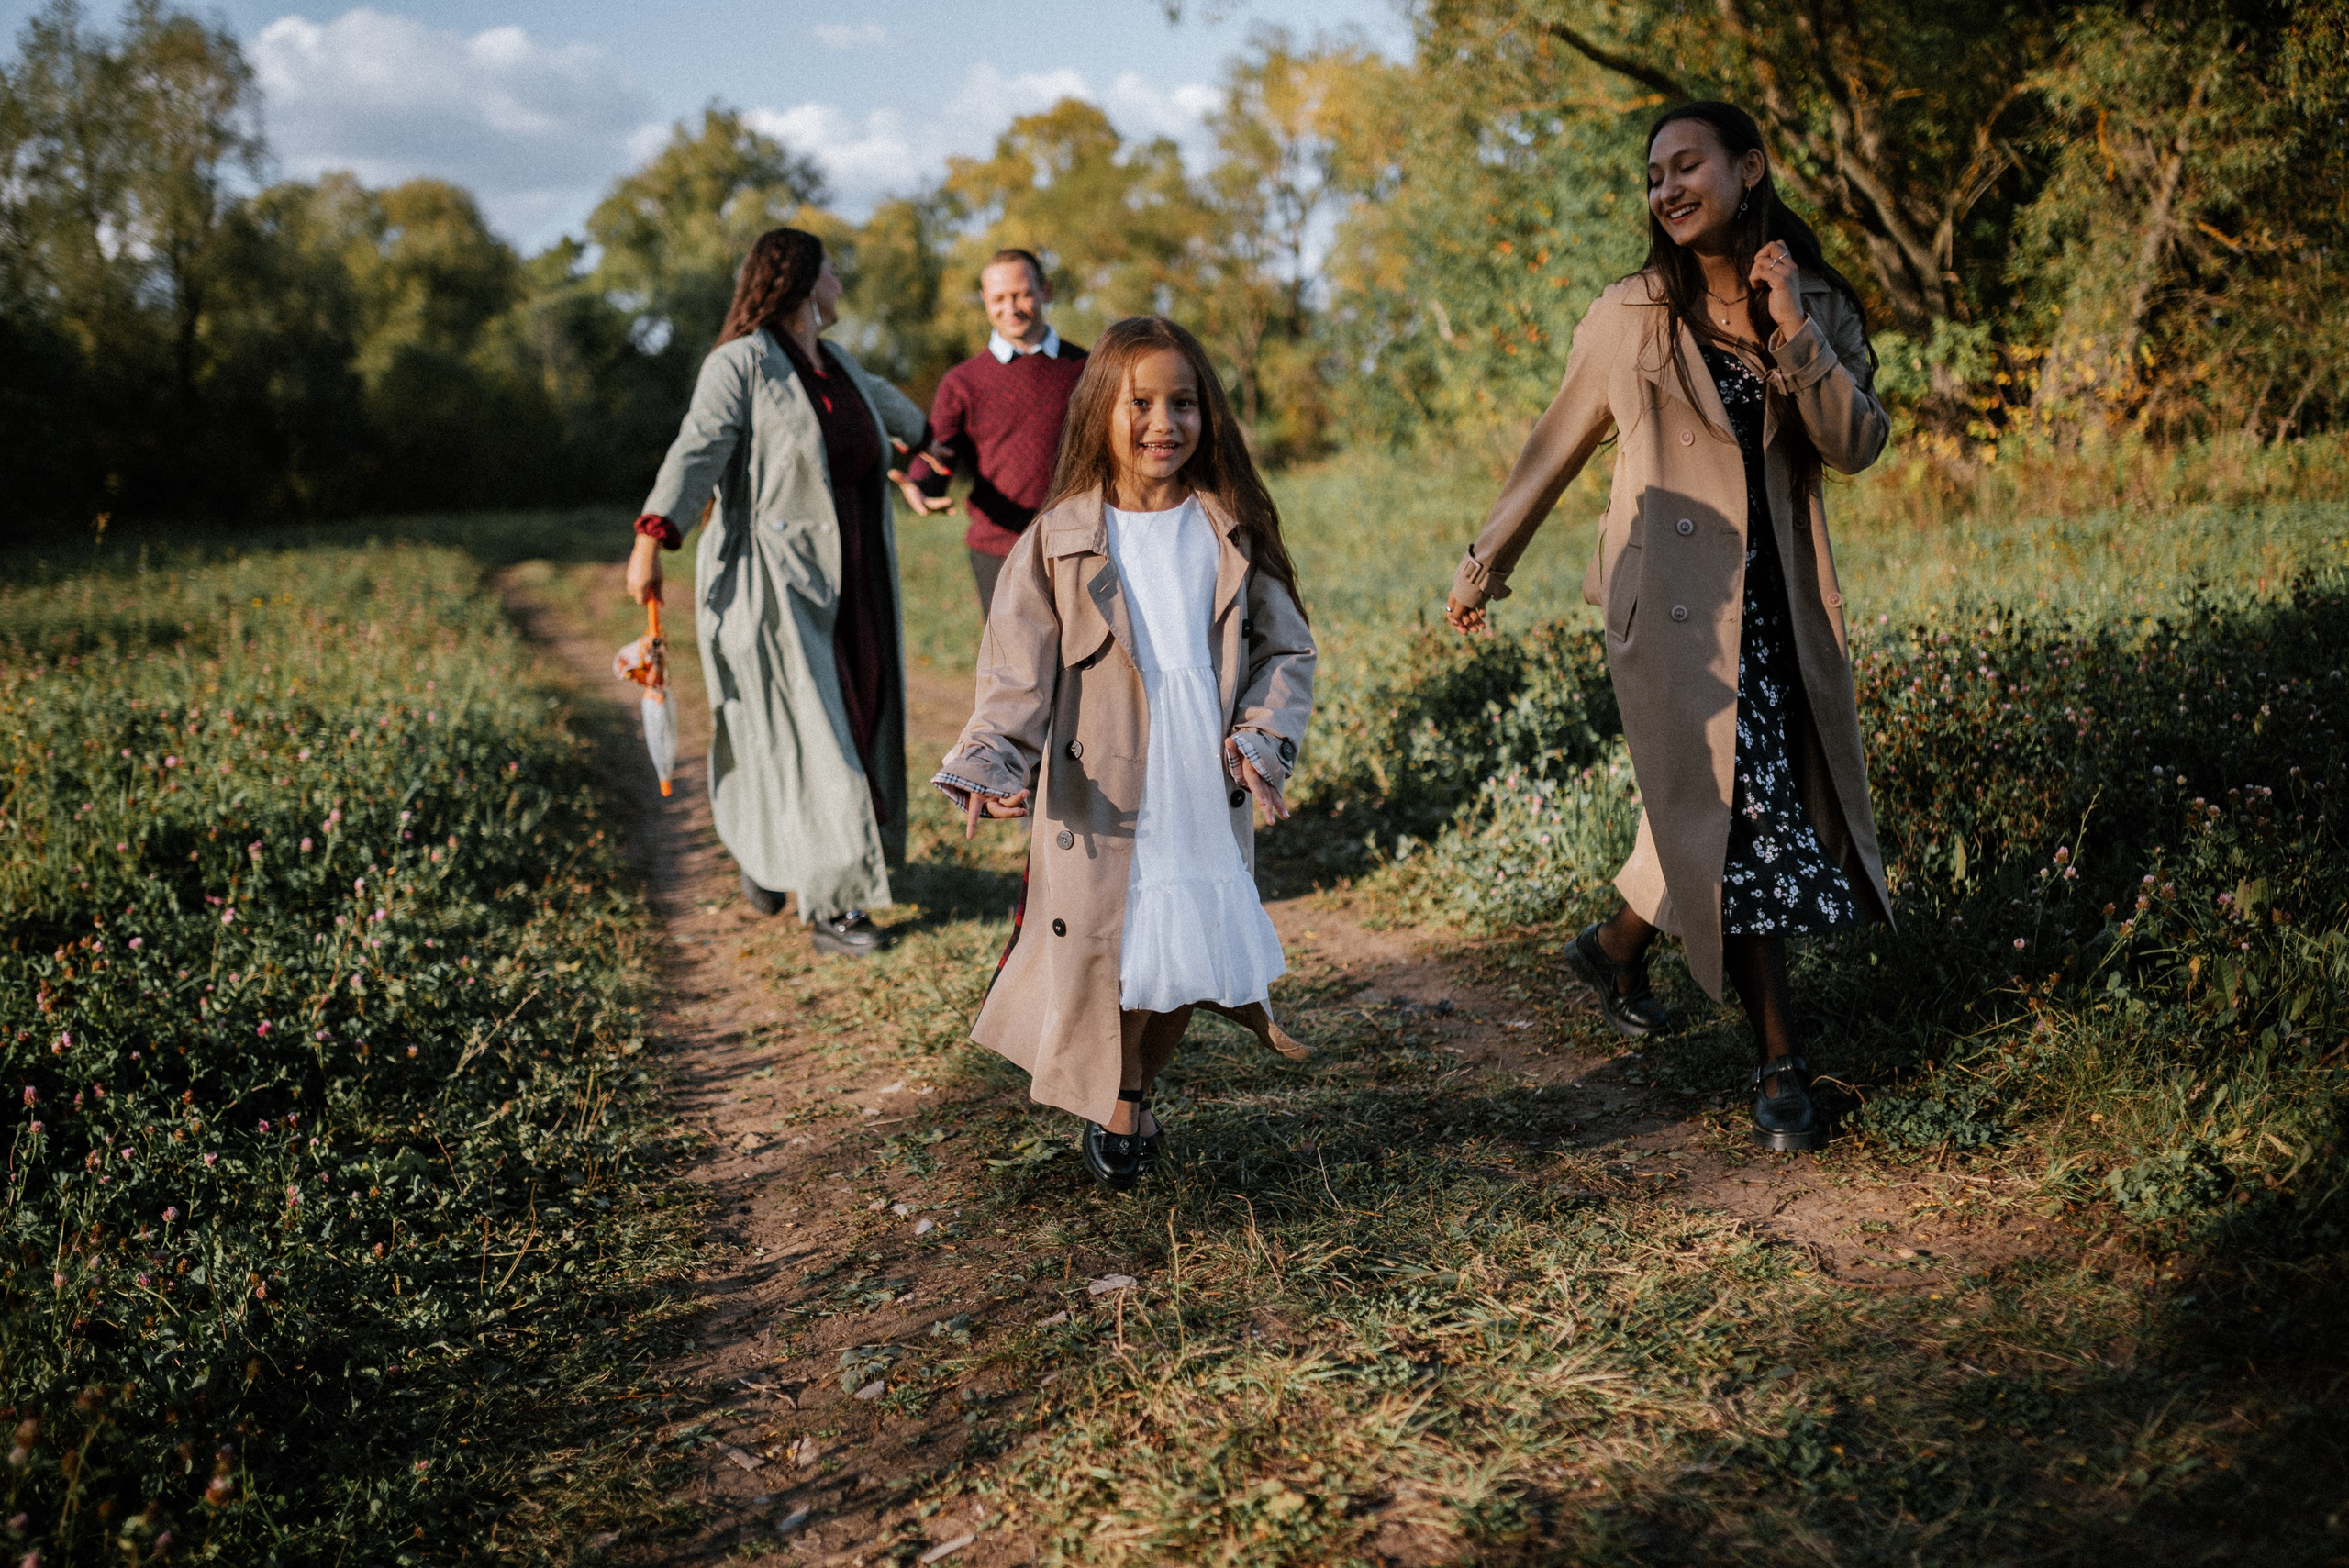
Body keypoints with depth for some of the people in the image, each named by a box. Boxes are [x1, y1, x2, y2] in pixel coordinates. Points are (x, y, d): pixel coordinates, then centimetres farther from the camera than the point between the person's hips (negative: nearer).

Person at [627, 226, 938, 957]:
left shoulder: (835, 362, 14)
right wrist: (652, 539, -36)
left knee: (859, 714, 7)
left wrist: (918, 434, 56)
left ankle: (767, 854, 27)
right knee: (804, 731, -6)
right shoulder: (741, 363, -10)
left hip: (852, 579, 8)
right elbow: (696, 450, -23)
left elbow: (877, 396, 37)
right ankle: (830, 907, 1)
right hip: (777, 581, -8)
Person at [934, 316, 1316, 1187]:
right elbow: (1017, 674, -5)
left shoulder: (1233, 533, 4)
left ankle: (1139, 1086, 38)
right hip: (1105, 806, -2)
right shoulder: (1058, 542, -2)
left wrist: (1263, 741, -10)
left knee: (1189, 957, 8)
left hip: (1211, 798, 2)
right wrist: (990, 767, -21)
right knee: (1111, 961, 0)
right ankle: (1115, 1104, 30)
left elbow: (1287, 649, 6)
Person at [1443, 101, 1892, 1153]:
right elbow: (1554, 451, 8)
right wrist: (1485, 566, 11)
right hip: (1677, 604, -4)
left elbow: (1856, 446, -5)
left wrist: (1794, 334, -15)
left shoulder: (1820, 307, 6)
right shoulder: (1630, 317, 0)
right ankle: (1780, 1066, 7)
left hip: (1781, 599, 4)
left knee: (1740, 815, 8)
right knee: (1742, 812, -6)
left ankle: (1618, 946, 34)